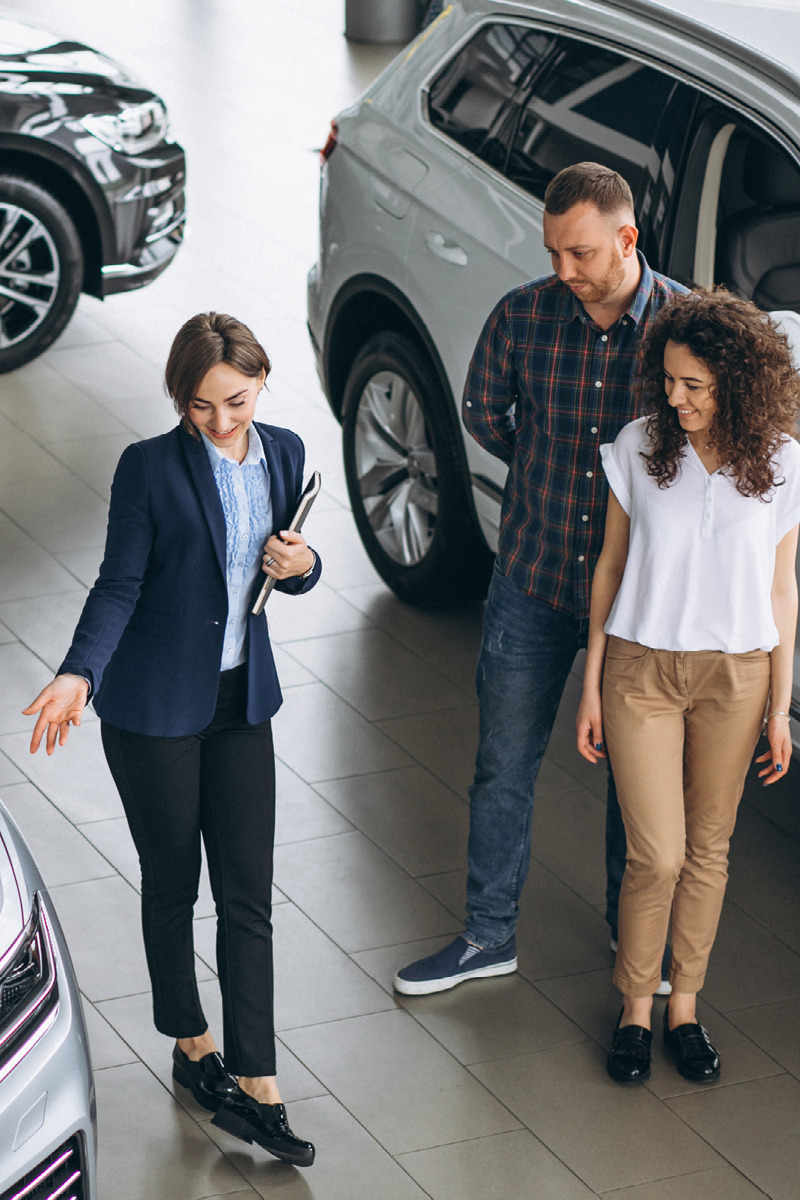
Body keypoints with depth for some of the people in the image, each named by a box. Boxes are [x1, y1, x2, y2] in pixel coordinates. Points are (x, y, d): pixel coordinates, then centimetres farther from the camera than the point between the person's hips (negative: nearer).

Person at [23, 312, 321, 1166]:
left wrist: (301, 567, -11)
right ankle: (192, 1047, 30)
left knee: (247, 896, 2)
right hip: (154, 707, -4)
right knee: (172, 886, 11)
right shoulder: (150, 467, -14)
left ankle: (256, 1086, 6)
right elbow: (119, 584, -11)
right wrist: (79, 675, -24)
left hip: (241, 700, 4)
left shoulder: (283, 454, 0)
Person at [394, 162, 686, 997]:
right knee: (503, 768, 10)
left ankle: (633, 929, 33)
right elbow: (483, 412, 11)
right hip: (533, 581, 1)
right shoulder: (523, 315, -9)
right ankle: (489, 935, 26)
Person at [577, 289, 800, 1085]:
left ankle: (684, 1004, 28)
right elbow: (610, 566, 2)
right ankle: (635, 1006, 17)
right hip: (642, 667, -1)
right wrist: (591, 684, 3)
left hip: (735, 676, 1)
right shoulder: (638, 448, -7)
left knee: (707, 850, 11)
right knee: (657, 856, -3)